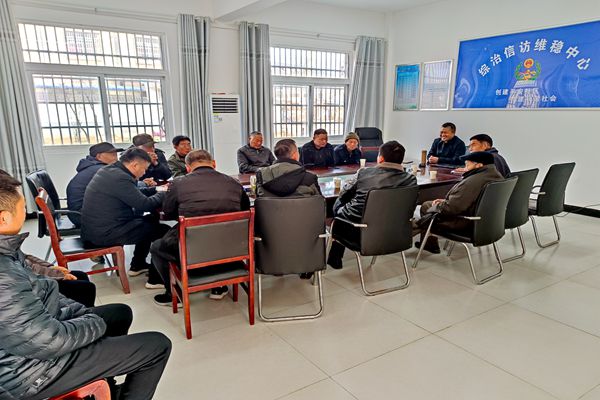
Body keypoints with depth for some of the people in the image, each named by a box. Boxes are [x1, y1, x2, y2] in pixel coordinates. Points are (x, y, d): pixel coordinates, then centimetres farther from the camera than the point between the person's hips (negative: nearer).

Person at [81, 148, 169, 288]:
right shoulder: (120, 178, -22)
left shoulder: (109, 171, 9)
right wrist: (164, 194, -3)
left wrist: (157, 189, 11)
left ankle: (137, 266, 31)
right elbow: (145, 204, -20)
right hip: (104, 234, -10)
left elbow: (135, 194, 19)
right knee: (163, 231, -5)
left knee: (150, 221, 23)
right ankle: (155, 279, 1)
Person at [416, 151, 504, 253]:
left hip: (465, 224, -10)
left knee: (426, 206, 9)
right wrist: (446, 201, 11)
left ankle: (429, 244, 24)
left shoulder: (471, 182, -30)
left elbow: (451, 208, -28)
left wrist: (438, 205, -7)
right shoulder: (498, 176, 2)